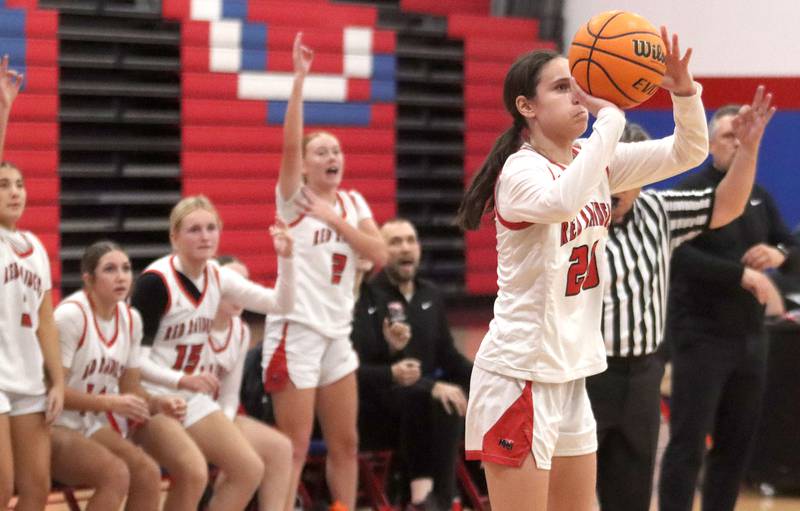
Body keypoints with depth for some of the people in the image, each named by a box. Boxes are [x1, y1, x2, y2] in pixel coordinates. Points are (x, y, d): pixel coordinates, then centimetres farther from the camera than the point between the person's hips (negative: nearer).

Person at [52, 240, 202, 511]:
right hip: (57, 429, -7)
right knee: (116, 473, -30)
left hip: (94, 427, 7)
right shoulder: (70, 315, -17)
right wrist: (111, 403, -26)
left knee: (147, 472, -18)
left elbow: (130, 388, 12)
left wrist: (157, 403, -8)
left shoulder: (130, 319, 6)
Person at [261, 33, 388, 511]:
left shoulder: (353, 203, 10)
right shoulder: (293, 200, -5)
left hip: (338, 332, 6)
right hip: (295, 331, -6)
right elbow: (290, 143, -22)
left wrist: (335, 219, -12)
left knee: (346, 444, 11)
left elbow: (380, 254, -4)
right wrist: (299, 79, -27)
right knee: (294, 448, -6)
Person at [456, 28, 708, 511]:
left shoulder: (594, 162, 6)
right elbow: (562, 201, -40)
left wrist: (685, 91, -14)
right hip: (520, 375, -8)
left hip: (571, 374, 8)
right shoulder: (521, 171, -16)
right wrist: (611, 115, -34)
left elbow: (688, 152, 5)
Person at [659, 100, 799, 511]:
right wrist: (740, 273, -28)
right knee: (688, 444, -6)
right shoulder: (691, 193, -8)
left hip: (749, 338, 7)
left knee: (737, 444, 10)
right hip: (700, 337, -7)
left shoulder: (760, 198, 14)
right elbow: (678, 257, -22)